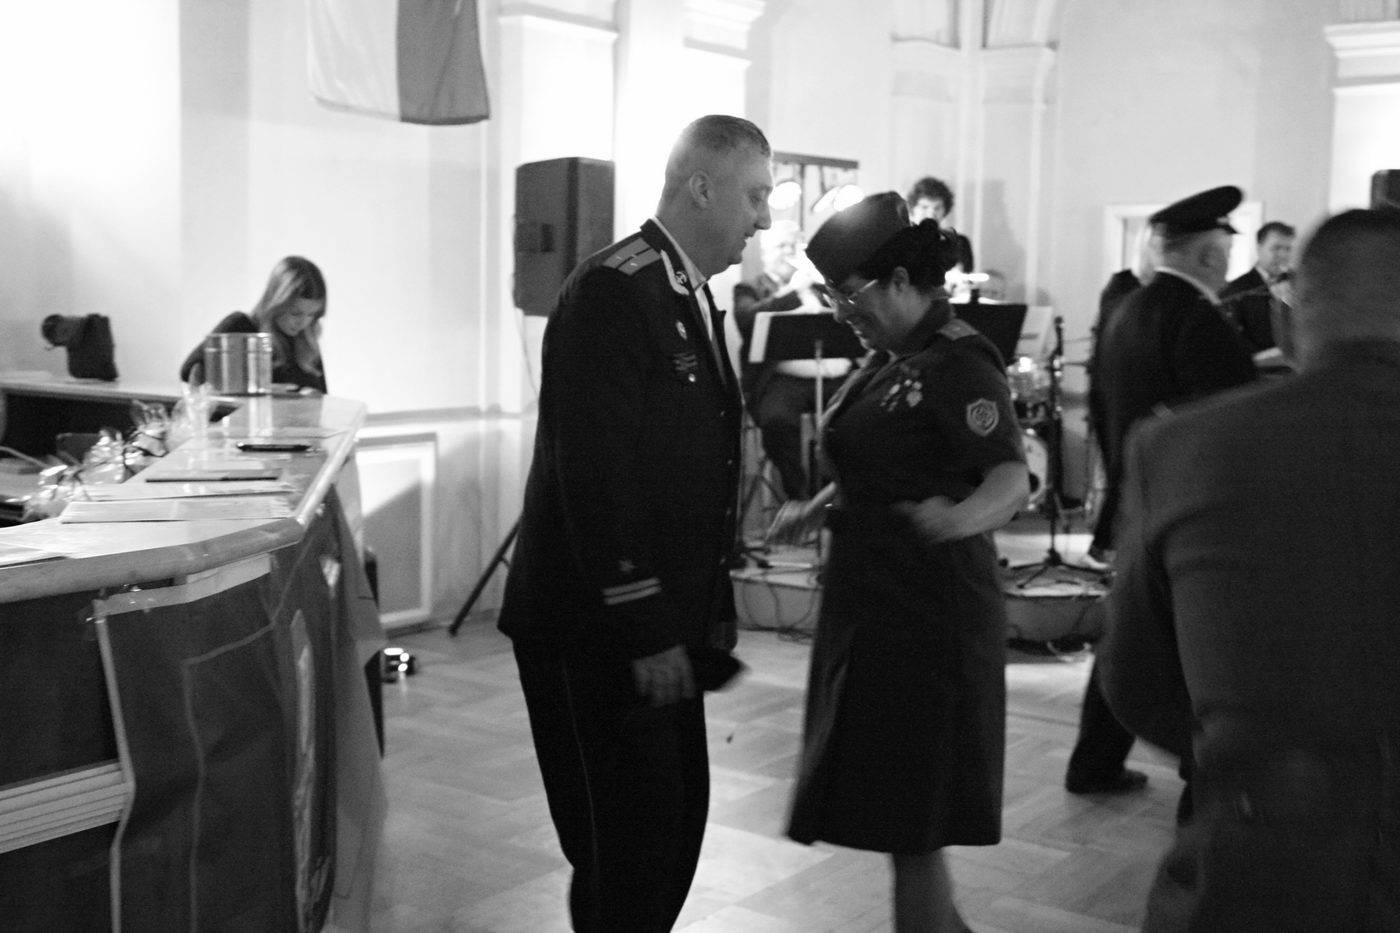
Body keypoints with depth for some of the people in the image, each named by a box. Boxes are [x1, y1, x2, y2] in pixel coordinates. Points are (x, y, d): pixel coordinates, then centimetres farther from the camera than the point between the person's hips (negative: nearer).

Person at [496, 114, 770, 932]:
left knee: (677, 824, 14)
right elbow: (594, 474, -22)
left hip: (663, 624, 9)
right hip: (599, 633, -9)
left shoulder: (696, 299, 13)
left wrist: (713, 607, 13)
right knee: (627, 841, -1)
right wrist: (644, 632, -22)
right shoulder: (611, 292, -16)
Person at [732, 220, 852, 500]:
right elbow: (748, 320, -8)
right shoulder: (749, 288, 15)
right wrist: (793, 292, -12)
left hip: (835, 377, 3)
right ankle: (798, 494, -18)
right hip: (783, 379, -3)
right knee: (777, 420, -35)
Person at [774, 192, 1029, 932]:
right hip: (872, 602, 9)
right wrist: (817, 509, 16)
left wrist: (961, 518, -46)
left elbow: (1012, 479, -27)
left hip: (930, 618, -9)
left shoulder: (959, 363, -16)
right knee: (889, 809, 17)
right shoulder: (890, 357, 12)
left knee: (910, 828, -2)